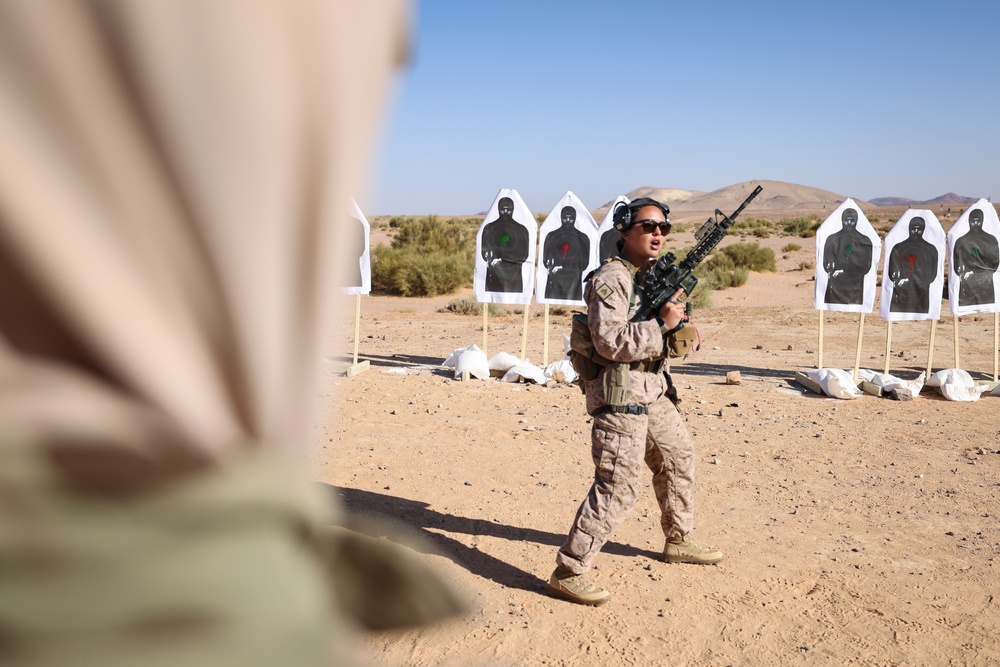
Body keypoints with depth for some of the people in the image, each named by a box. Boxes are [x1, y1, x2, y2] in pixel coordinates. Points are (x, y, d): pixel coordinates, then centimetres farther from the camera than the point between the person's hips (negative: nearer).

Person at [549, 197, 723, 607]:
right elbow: (610, 342, -27)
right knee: (617, 486, -12)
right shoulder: (610, 280, -16)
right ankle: (568, 572, -4)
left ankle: (679, 542, 42)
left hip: (652, 391, 10)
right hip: (619, 396, -10)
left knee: (678, 458, 21)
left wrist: (681, 327, 1)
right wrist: (662, 324, -21)